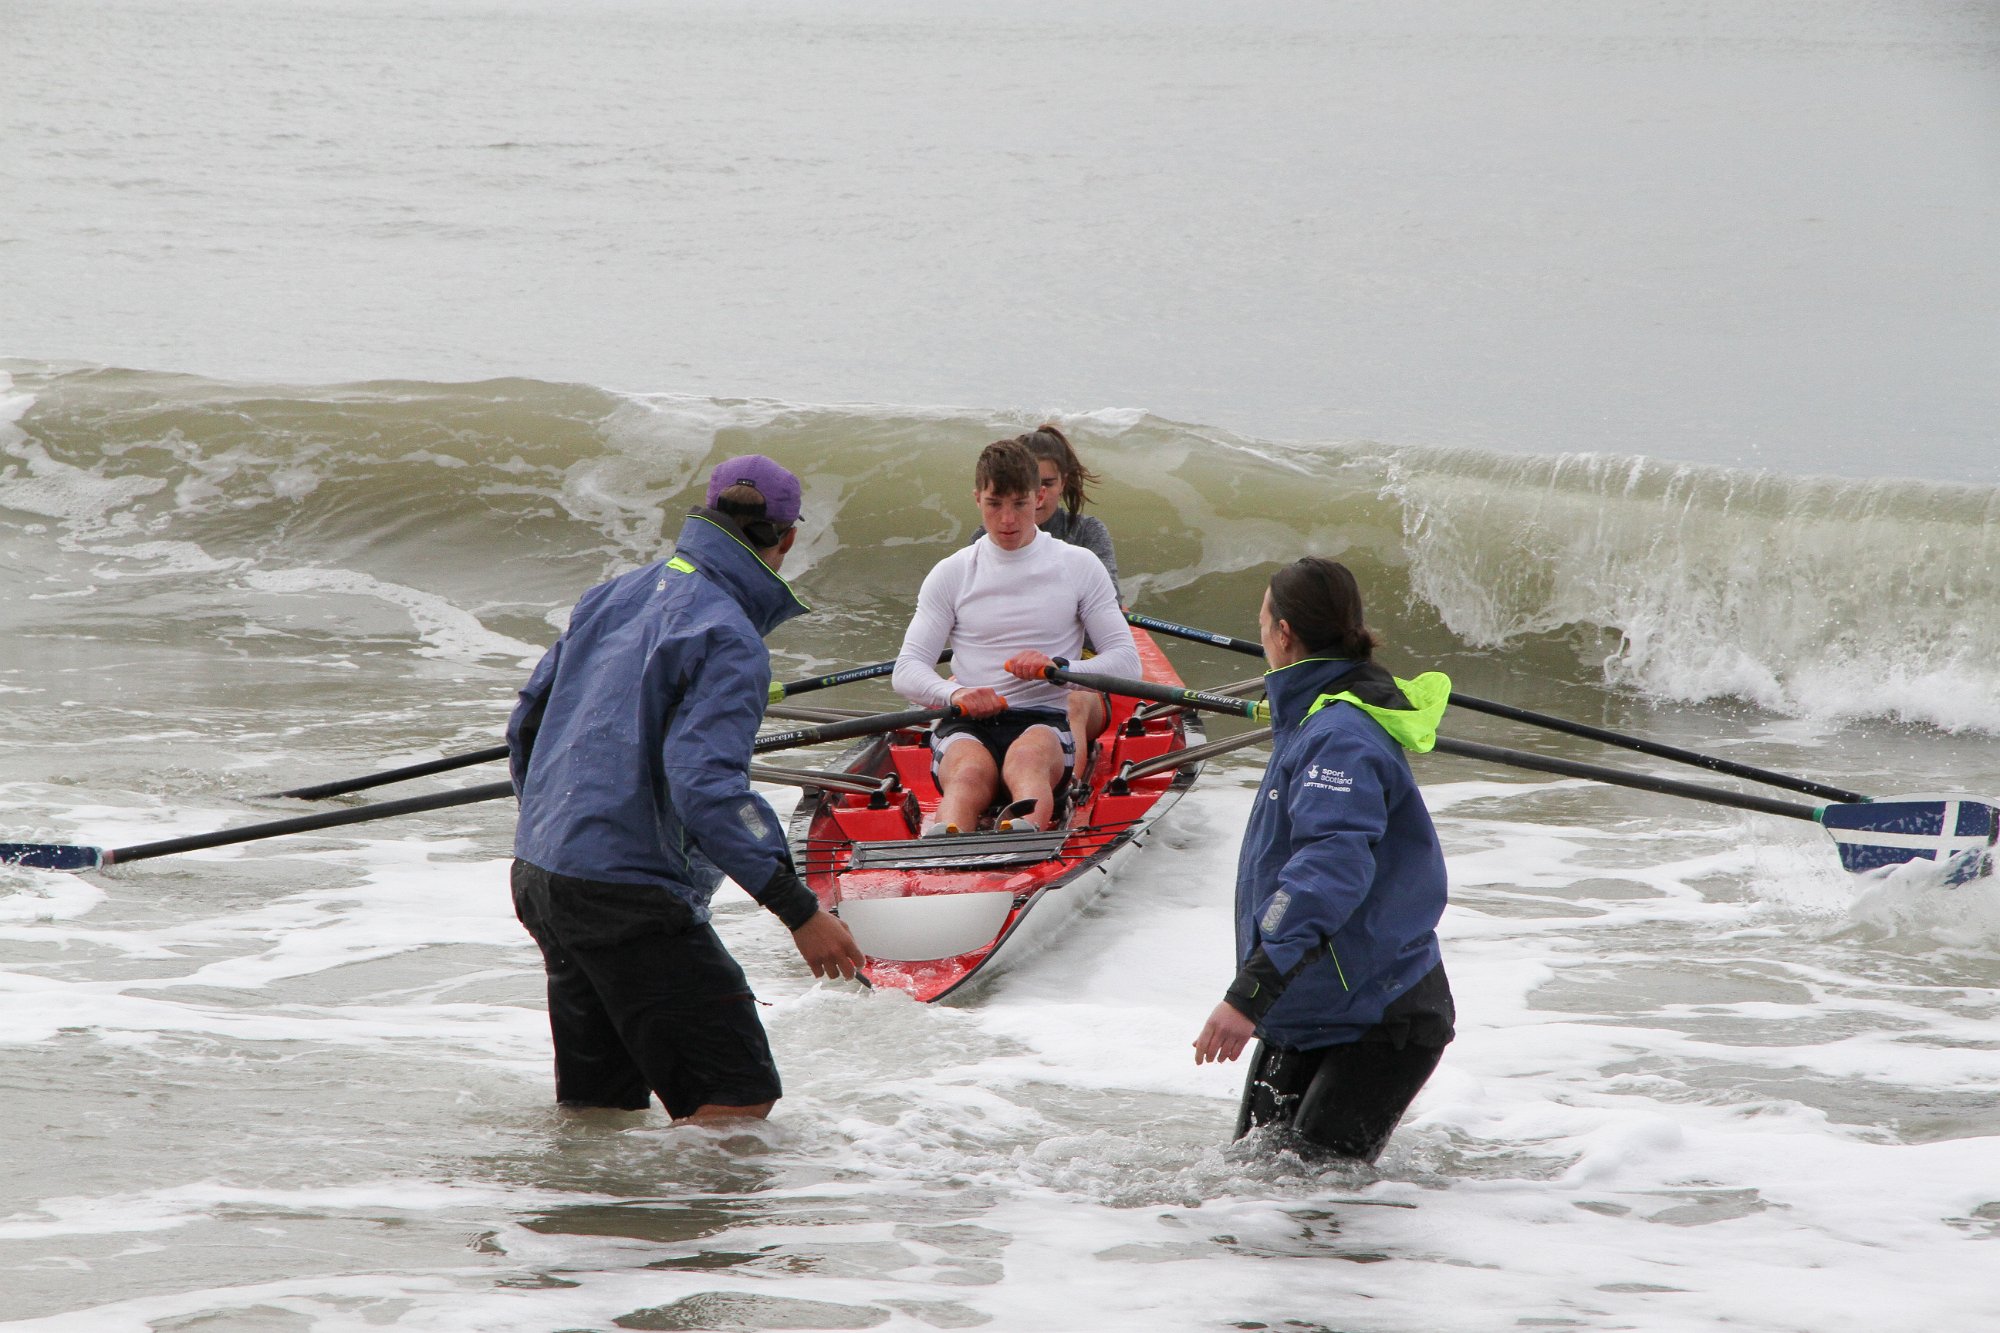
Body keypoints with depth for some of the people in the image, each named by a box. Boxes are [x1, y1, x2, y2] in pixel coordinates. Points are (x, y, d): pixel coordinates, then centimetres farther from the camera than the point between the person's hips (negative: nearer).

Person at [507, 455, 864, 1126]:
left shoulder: (614, 595, 10)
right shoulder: (730, 640, -15)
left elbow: (526, 725, 19)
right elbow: (706, 787, -27)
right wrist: (800, 910, -27)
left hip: (539, 874, 9)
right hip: (630, 900, -9)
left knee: (598, 1108, 17)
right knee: (741, 1099, -8)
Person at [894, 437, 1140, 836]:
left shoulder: (1079, 567, 12)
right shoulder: (951, 574, 14)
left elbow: (1127, 661, 6)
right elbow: (906, 672, 6)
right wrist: (955, 694, -18)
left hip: (1047, 719, -1)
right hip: (967, 727, 1)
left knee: (1028, 756, -39)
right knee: (970, 771, -37)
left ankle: (1027, 828, -73)